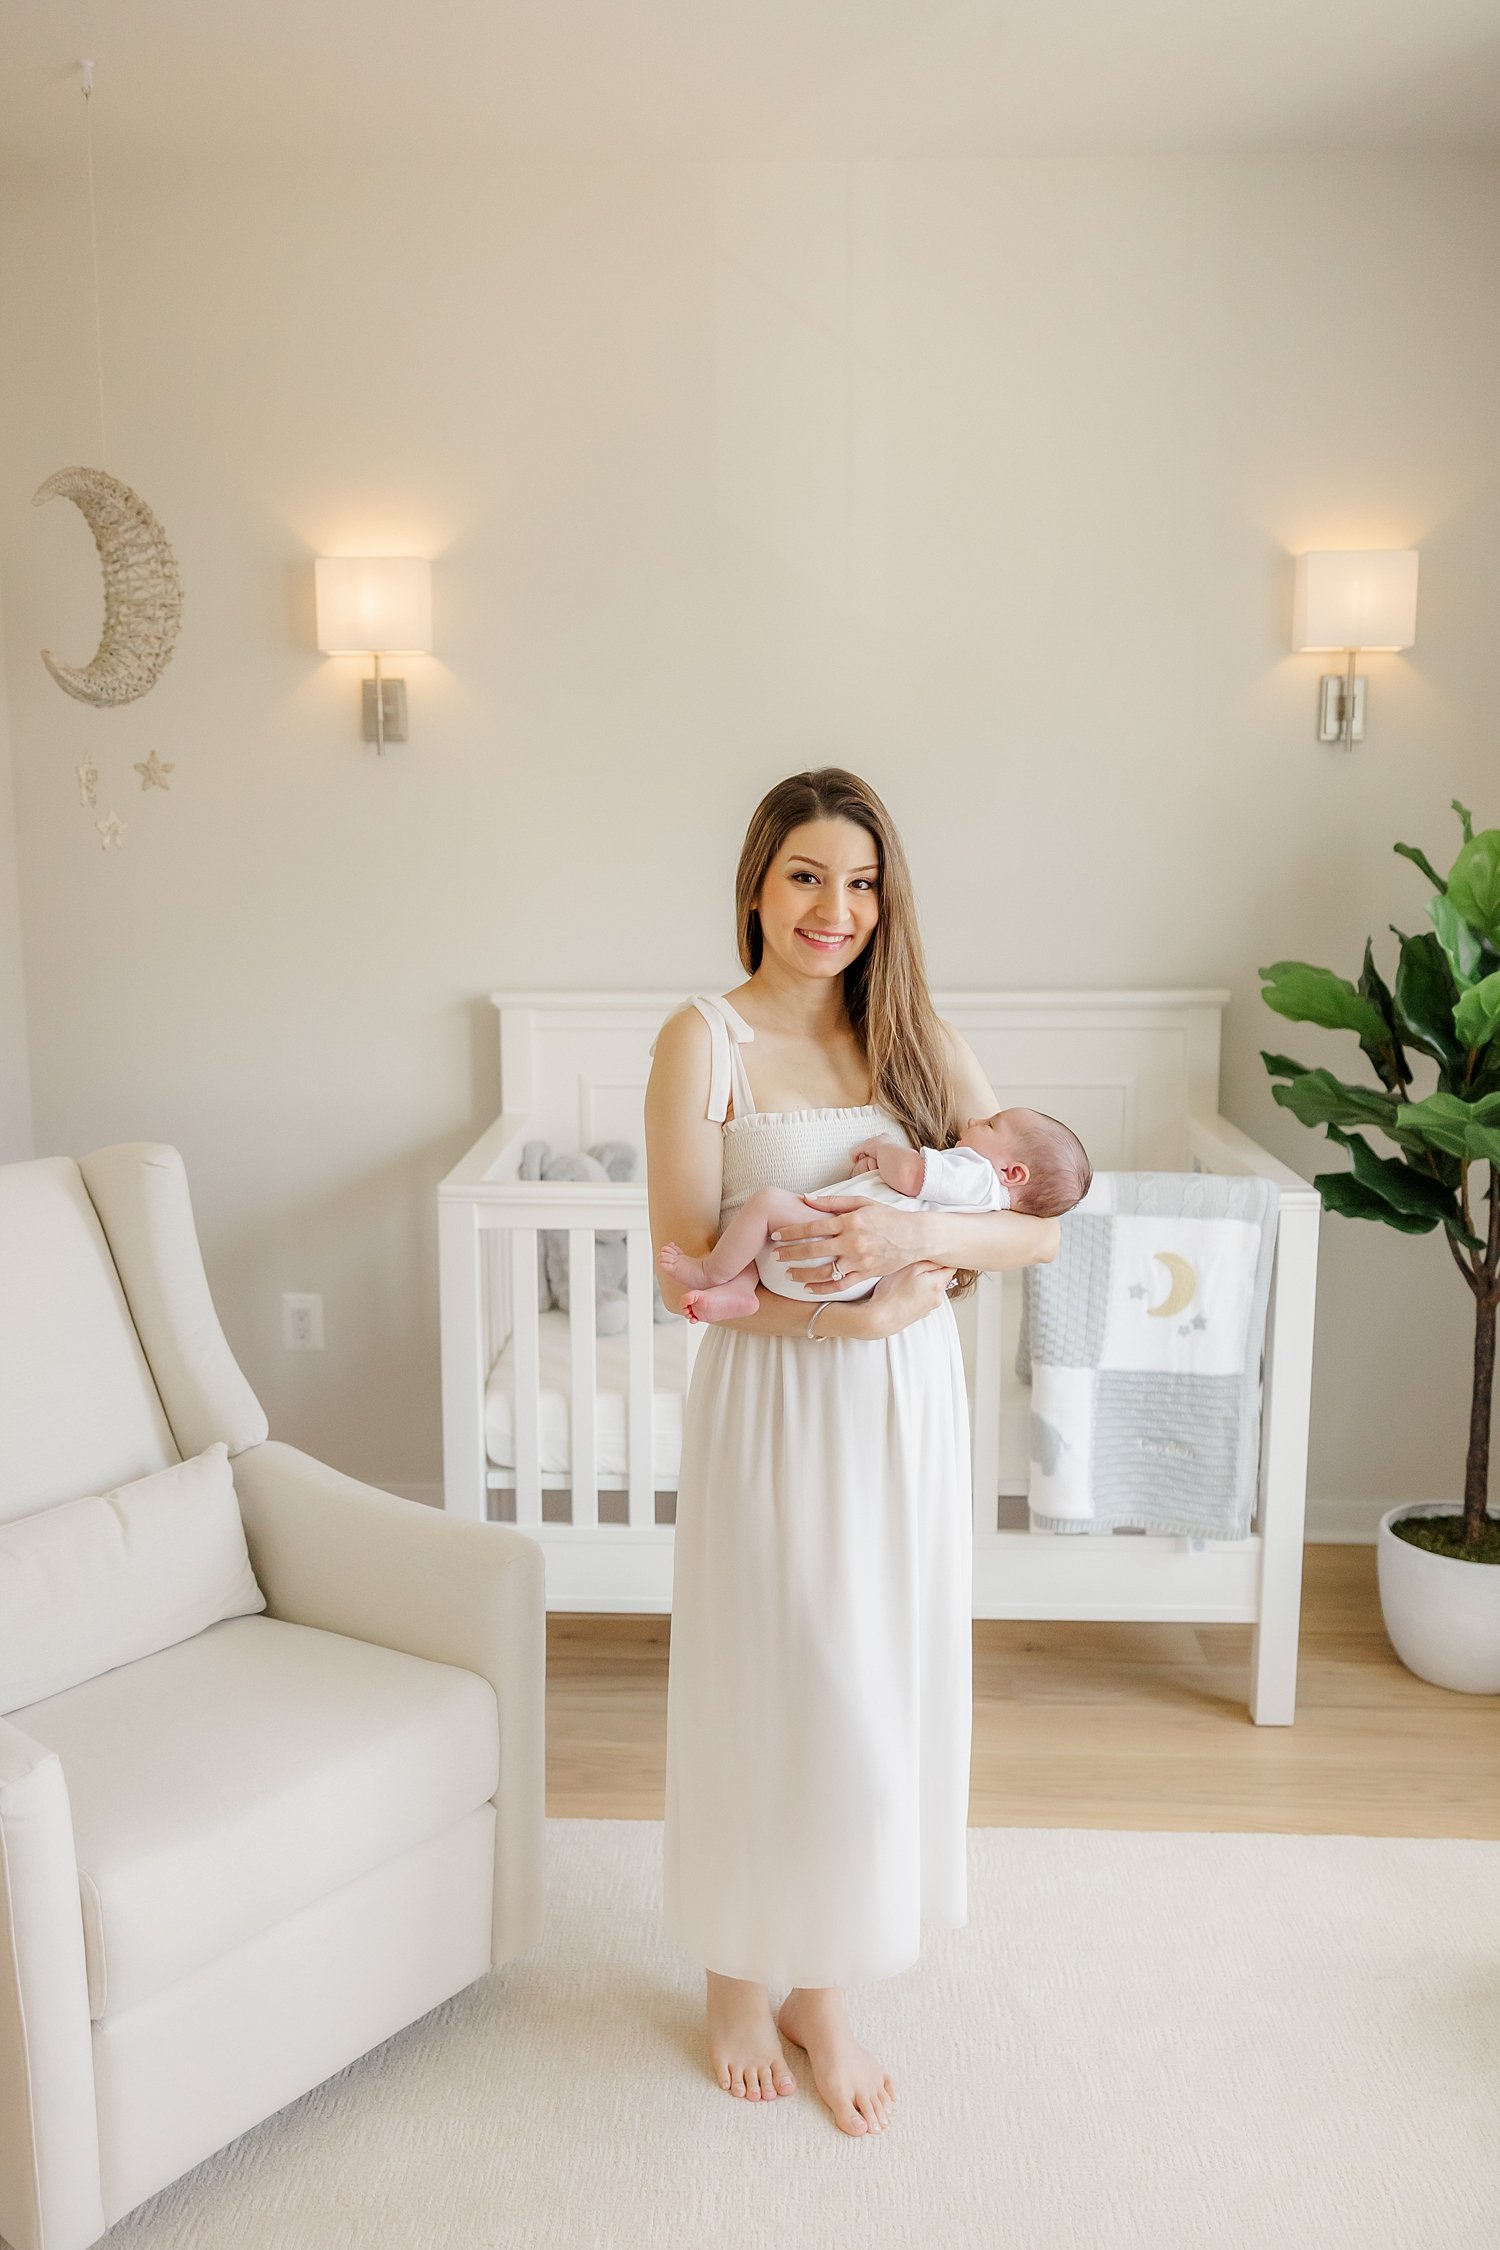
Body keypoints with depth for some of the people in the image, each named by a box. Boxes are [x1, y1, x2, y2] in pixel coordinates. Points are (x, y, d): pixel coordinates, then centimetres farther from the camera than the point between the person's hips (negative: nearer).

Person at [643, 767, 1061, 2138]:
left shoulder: (921, 1040, 4)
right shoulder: (707, 1039, -7)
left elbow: (1040, 1223, -2)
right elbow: (685, 1266, -11)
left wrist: (920, 1234, -21)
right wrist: (845, 1307, -21)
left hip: (906, 1403, 4)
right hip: (774, 1403, -4)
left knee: (881, 1688, 12)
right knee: (766, 1685, 8)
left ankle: (825, 1987, 33)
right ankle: (740, 1972, 34)